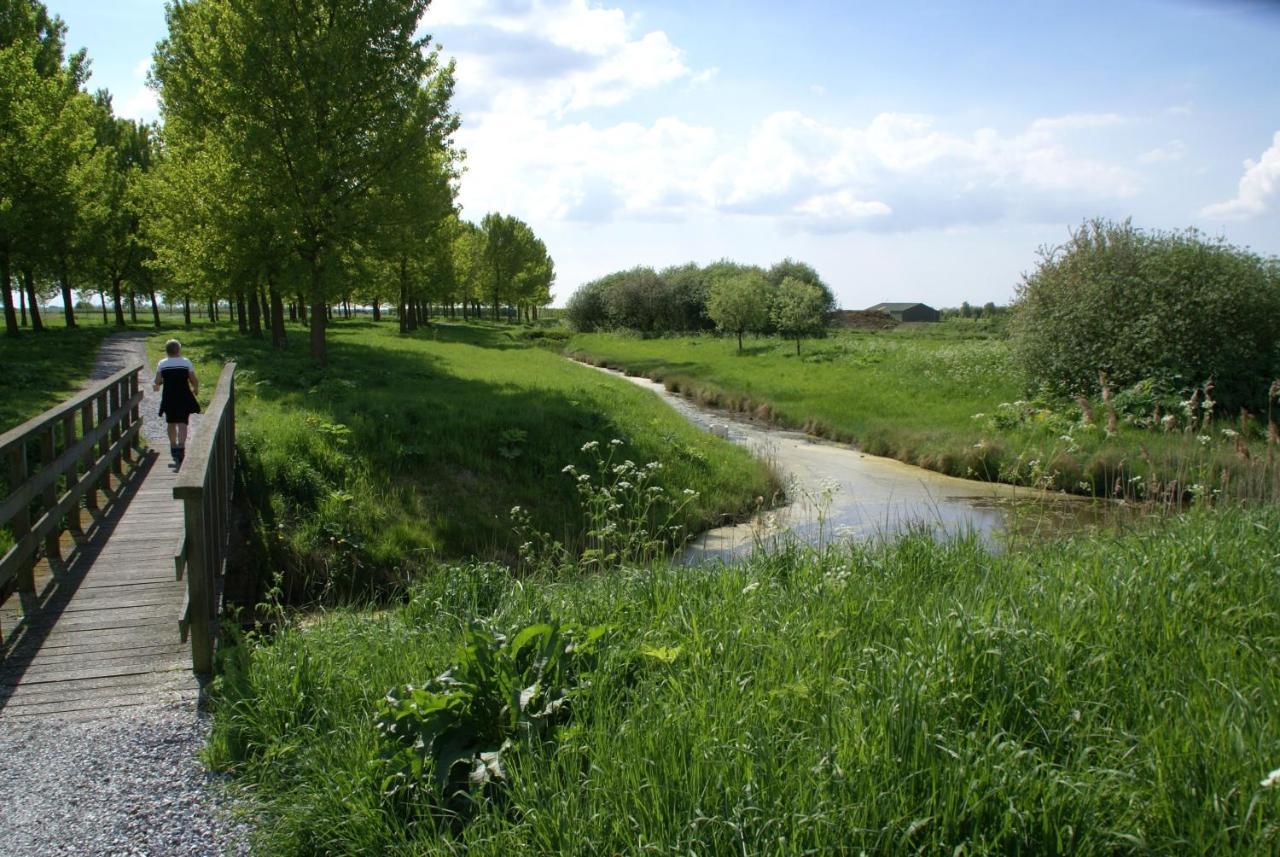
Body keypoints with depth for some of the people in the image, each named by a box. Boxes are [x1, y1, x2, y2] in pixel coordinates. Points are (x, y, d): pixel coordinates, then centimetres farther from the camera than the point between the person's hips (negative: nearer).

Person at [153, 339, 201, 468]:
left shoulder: (161, 364, -1)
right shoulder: (186, 362, -4)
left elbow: (157, 382, -1)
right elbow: (194, 382, -3)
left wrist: (155, 386, 23)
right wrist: (195, 390, 18)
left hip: (168, 398, 2)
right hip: (184, 398, -2)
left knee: (171, 424, 19)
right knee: (182, 424, -6)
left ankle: (174, 449, 30)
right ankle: (180, 449, -23)